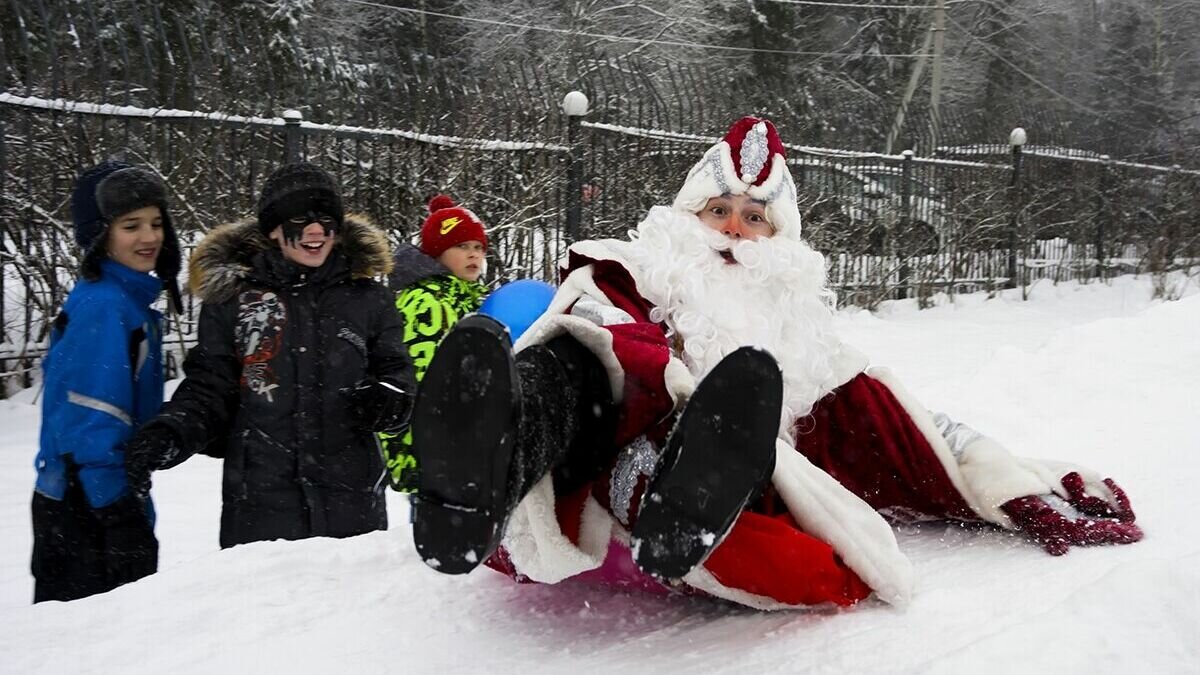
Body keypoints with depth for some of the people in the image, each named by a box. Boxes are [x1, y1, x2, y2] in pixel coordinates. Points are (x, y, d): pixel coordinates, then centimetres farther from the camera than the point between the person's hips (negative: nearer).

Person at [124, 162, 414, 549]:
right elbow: (209, 387, 4)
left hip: (353, 503, 2)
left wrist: (387, 401, -13)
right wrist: (172, 431, -15)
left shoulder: (368, 298, 6)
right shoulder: (230, 298, 2)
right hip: (259, 505, -1)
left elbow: (396, 372, 10)